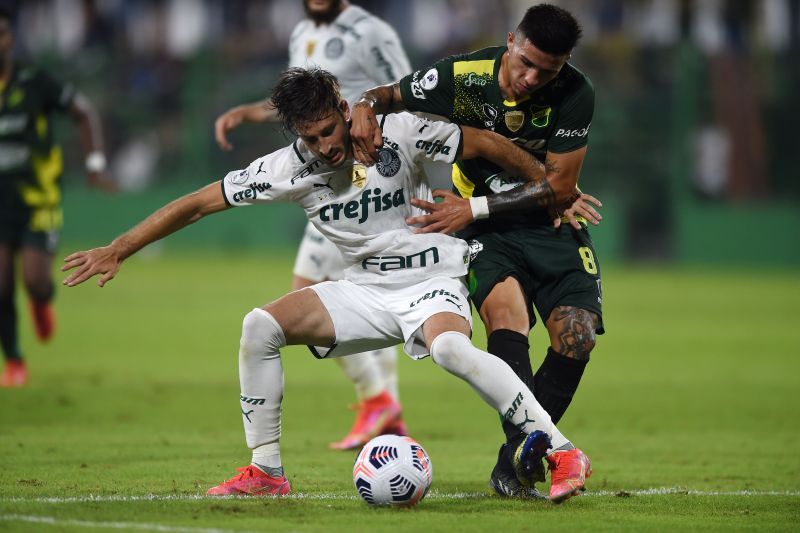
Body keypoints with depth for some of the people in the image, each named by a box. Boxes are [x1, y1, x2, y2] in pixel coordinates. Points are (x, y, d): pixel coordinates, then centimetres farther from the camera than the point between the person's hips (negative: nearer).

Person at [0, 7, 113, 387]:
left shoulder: (33, 82, -8)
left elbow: (84, 112, 1)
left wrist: (95, 165, -7)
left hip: (38, 202, -2)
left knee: (35, 281, -14)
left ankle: (43, 300, 25)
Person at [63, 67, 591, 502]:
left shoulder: (399, 132, -18)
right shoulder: (291, 167, -9)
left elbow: (488, 144, -8)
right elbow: (198, 203, -6)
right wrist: (117, 250, -10)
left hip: (432, 282, -4)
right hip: (365, 290, 4)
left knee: (450, 348, -37)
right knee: (261, 325, -14)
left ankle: (563, 452, -30)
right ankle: (266, 471, -2)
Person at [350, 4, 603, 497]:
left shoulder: (575, 95, -17)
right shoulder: (462, 76, -16)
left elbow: (558, 185, -14)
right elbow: (391, 95, 1)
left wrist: (474, 207, -20)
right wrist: (364, 107, -24)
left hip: (554, 225, 1)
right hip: (488, 232, -1)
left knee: (577, 338, -14)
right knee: (506, 311, -29)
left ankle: (513, 465, 1)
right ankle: (526, 448, -35)